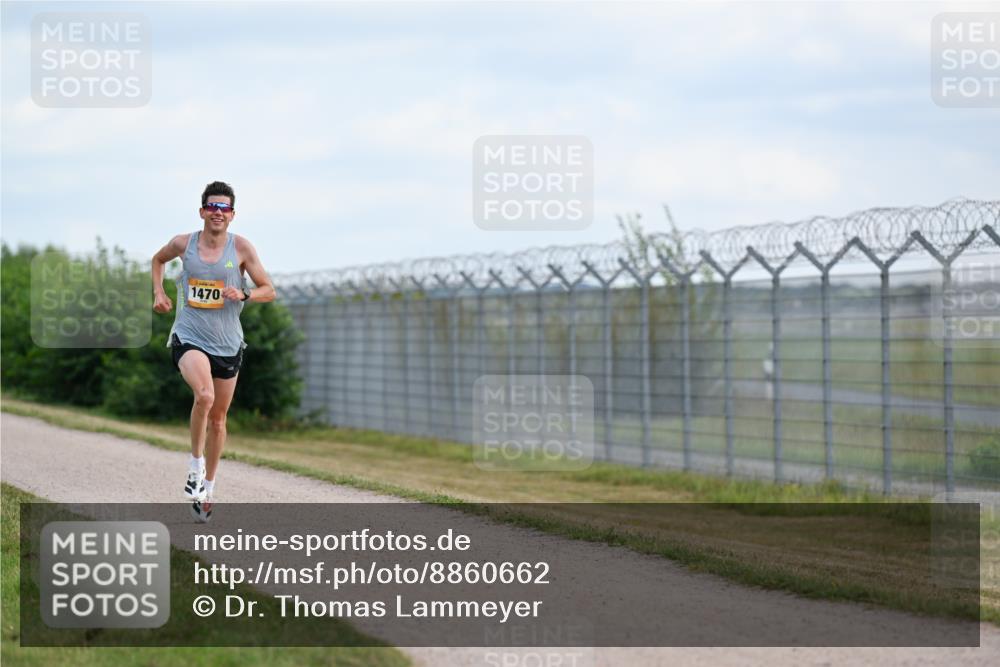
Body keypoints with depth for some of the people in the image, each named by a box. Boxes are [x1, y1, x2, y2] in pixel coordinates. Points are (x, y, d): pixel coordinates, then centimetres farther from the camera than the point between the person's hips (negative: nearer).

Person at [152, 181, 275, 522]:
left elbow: (268, 290, 0)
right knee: (204, 396, -30)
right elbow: (158, 259, 22)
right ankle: (195, 465, -11)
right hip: (189, 337, -2)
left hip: (227, 344, 2)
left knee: (217, 418, 11)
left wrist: (243, 294, -19)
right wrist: (158, 293, 7)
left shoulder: (241, 247, -3)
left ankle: (207, 488, 28)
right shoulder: (183, 244, -1)